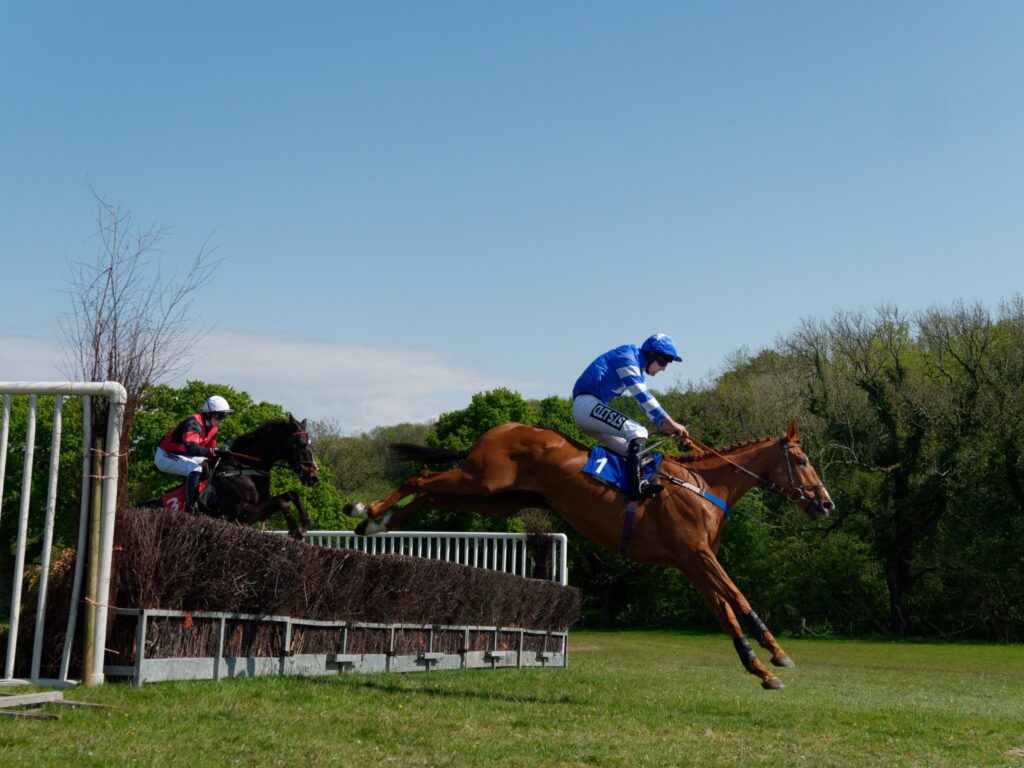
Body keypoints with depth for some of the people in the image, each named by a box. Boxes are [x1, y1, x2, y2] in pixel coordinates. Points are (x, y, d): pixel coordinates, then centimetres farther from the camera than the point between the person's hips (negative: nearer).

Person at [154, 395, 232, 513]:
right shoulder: (193, 423, -28)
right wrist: (215, 451, -49)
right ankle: (190, 508, -36)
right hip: (166, 456, -10)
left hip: (183, 456, 10)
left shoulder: (212, 427, 3)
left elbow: (210, 449, 7)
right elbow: (191, 447, -44)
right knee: (196, 470, -31)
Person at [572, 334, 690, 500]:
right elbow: (643, 398, -18)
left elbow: (646, 403, 21)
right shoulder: (627, 357, -10)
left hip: (587, 412, 11)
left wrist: (667, 426, 9)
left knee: (631, 448, 8)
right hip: (587, 403, -11)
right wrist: (671, 424, -17)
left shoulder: (636, 366, 20)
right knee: (638, 433, -22)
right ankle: (637, 486, -34)